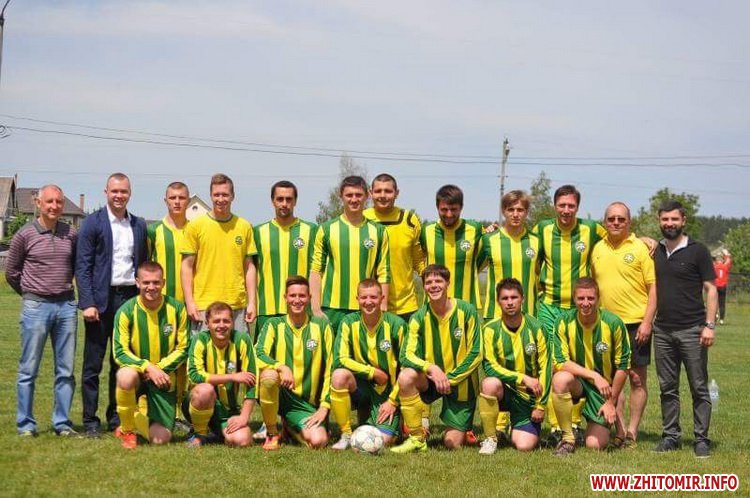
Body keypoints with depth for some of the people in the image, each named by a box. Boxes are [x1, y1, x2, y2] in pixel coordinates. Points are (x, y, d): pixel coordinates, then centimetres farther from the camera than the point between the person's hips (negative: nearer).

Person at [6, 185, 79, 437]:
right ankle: (25, 424, 10)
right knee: (29, 370, 2)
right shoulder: (25, 234, -3)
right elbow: (11, 271, 6)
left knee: (66, 369, 6)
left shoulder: (71, 234, 5)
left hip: (67, 306, 3)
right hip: (36, 307, -3)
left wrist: (64, 289, 10)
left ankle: (62, 423, 14)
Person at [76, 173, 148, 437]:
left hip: (129, 298, 4)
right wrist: (87, 303, -13)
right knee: (93, 364, 1)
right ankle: (90, 420, 7)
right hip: (101, 300, -4)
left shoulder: (139, 225, 12)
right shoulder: (92, 223, -1)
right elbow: (82, 266, -5)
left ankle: (117, 418, 17)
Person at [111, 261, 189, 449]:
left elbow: (183, 349, -1)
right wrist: (148, 366, -26)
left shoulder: (176, 308, -6)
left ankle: (137, 418, 31)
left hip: (164, 378, 2)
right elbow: (120, 352, -13)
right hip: (137, 371, -2)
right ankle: (126, 429, -12)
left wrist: (159, 368, -14)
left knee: (161, 438, -7)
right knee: (126, 376, -40)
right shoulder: (126, 311, -11)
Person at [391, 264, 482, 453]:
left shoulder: (467, 311, -12)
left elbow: (475, 355, -10)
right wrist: (431, 368, -34)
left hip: (461, 383, -2)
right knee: (405, 377, -32)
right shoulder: (419, 317, -8)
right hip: (431, 380, 2)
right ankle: (417, 439, -17)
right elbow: (406, 355, -17)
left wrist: (450, 378, -17)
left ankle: (463, 427, 31)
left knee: (452, 443, -7)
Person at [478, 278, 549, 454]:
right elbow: (490, 366, -14)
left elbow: (545, 368, -3)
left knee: (525, 446, -16)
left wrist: (541, 405, -4)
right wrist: (523, 378, -23)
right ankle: (490, 438, -16)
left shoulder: (535, 328, -6)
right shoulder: (491, 329, -8)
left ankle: (517, 431, 23)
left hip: (528, 396, 0)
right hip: (504, 390, 0)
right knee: (490, 383, -36)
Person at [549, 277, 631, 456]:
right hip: (577, 382, 1)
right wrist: (594, 375, -28)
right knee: (560, 379, -36)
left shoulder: (614, 324, -14)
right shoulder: (564, 322, -13)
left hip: (604, 388, -1)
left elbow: (622, 366, -6)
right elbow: (560, 362, -18)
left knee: (595, 445, -10)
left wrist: (612, 402, -4)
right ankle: (568, 438, -17)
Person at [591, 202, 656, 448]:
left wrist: (647, 322, -13)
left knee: (637, 378, 3)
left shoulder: (640, 248, -5)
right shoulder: (598, 248, 8)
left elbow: (654, 288, -7)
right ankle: (620, 432, 14)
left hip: (636, 323, -4)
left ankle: (632, 432, 10)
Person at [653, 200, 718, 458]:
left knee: (699, 388, 0)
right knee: (667, 388, 9)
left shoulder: (697, 251, -2)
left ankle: (701, 439, 5)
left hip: (692, 330, -4)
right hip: (662, 330, 4)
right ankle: (670, 435, 17)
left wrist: (709, 325, -11)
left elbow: (710, 289, -3)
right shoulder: (655, 252, 11)